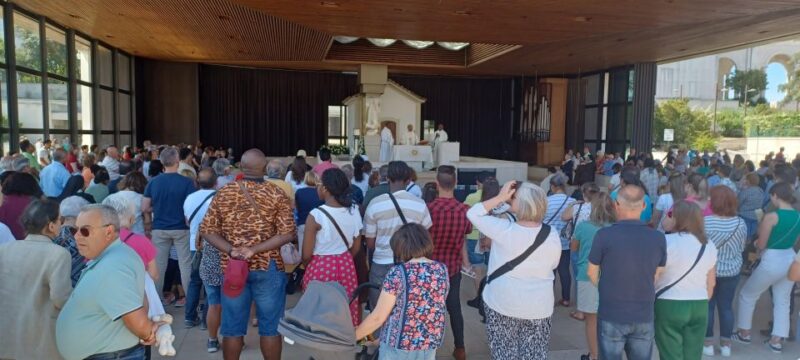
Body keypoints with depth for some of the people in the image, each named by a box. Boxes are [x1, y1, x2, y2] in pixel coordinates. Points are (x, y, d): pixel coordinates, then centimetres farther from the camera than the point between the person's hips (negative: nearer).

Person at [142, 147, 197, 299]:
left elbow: (145, 208, 1)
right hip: (181, 229, -2)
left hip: (159, 229, 3)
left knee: (158, 265, 11)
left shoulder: (153, 182, -2)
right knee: (185, 265, 6)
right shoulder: (187, 182, -11)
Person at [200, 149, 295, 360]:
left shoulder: (223, 193, 1)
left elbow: (206, 230, -1)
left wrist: (230, 250, -11)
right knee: (270, 327, 9)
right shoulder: (277, 194, -7)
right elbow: (287, 234, -14)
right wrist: (255, 250, -15)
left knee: (233, 327, 11)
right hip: (268, 267, -2)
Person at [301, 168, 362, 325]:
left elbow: (306, 255, -11)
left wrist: (308, 267, 9)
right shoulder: (354, 211, -2)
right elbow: (356, 247, 7)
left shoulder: (316, 215, -17)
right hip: (346, 265, 5)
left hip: (321, 268, -5)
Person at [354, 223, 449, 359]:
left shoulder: (397, 273, -18)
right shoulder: (442, 270, -3)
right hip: (431, 344, 5)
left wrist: (351, 337, -1)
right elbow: (435, 308, 8)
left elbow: (378, 317, -14)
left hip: (398, 346, -5)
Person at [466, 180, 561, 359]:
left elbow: (473, 213, -8)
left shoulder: (503, 229, -19)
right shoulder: (552, 235, -9)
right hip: (538, 306, 2)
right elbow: (553, 265, 6)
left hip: (502, 303, -2)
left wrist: (500, 197, -11)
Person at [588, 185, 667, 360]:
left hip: (611, 316, -3)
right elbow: (657, 276, 7)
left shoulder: (604, 235, -17)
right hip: (644, 318, 3)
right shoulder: (659, 238, -7)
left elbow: (592, 273, -2)